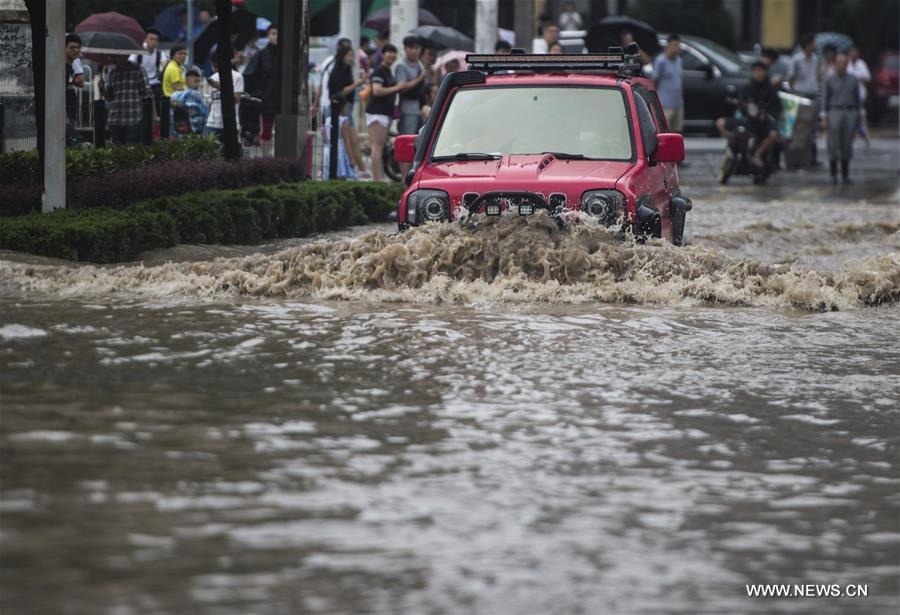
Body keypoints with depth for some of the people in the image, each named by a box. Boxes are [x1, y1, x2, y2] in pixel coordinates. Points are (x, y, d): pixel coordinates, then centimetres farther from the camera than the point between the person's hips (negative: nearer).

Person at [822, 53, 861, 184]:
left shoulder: (853, 80, 8)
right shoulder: (830, 79, 2)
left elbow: (857, 99, 14)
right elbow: (825, 99, 1)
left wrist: (857, 116, 12)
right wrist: (824, 118, -5)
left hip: (850, 113, 2)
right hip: (834, 112, -2)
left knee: (847, 145, 4)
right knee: (833, 144, -5)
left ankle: (845, 174, 11)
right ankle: (833, 175, 1)